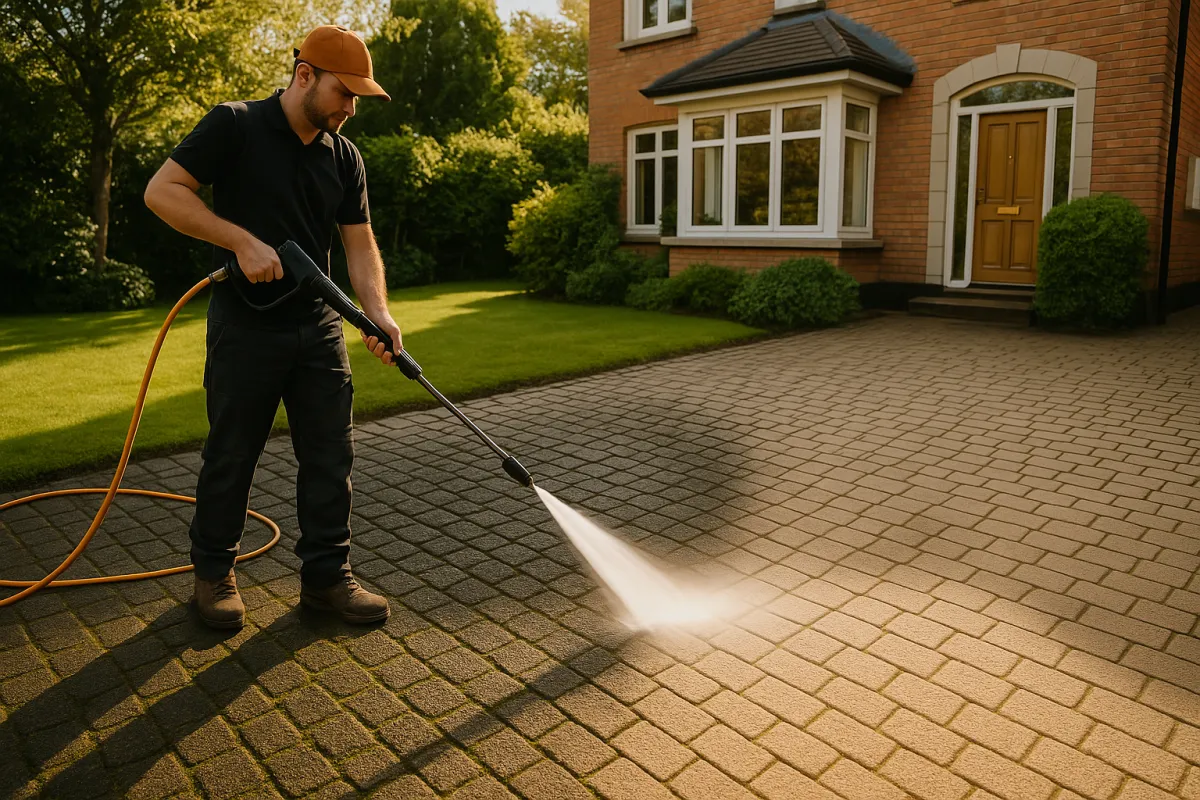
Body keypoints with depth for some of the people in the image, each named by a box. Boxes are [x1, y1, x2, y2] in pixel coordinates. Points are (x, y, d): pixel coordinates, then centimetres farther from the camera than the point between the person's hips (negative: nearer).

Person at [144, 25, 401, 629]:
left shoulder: (345, 158, 9)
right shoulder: (235, 126, -6)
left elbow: (359, 243, 5)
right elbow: (161, 191, -10)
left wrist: (378, 311, -11)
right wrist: (243, 241, -19)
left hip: (318, 328, 5)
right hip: (245, 325, -5)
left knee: (330, 457, 4)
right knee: (230, 456, 6)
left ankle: (327, 577, 16)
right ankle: (214, 572, 26)